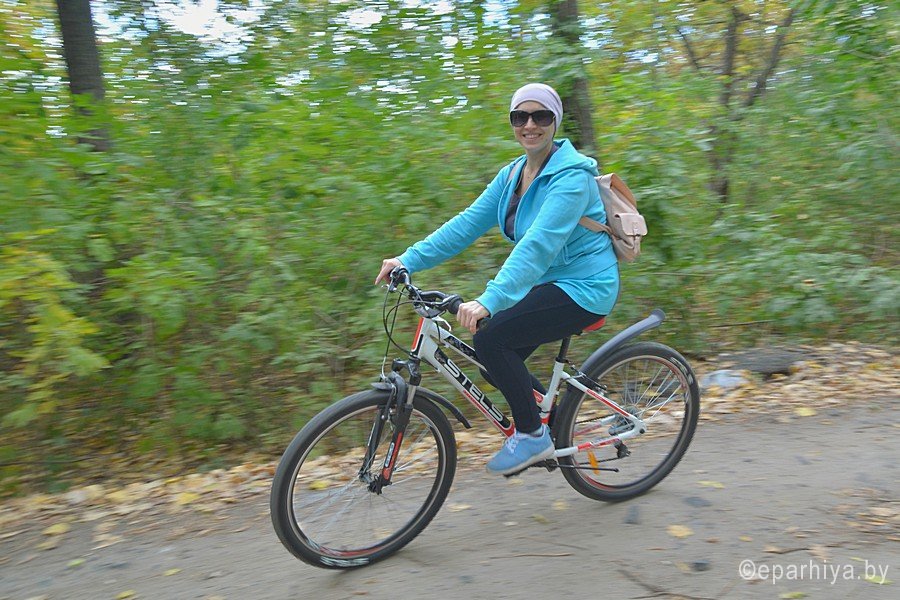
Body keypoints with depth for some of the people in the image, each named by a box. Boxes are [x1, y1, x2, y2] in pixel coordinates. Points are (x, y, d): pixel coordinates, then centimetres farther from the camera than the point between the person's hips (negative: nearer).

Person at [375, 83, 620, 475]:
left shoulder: (571, 175, -19)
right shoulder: (512, 174, 7)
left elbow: (539, 243, -33)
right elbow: (468, 222, 0)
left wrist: (489, 300, -44)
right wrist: (409, 259, -11)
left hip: (583, 287, -9)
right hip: (550, 284, 9)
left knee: (492, 339, -22)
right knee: (497, 358, 3)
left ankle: (532, 435, -4)